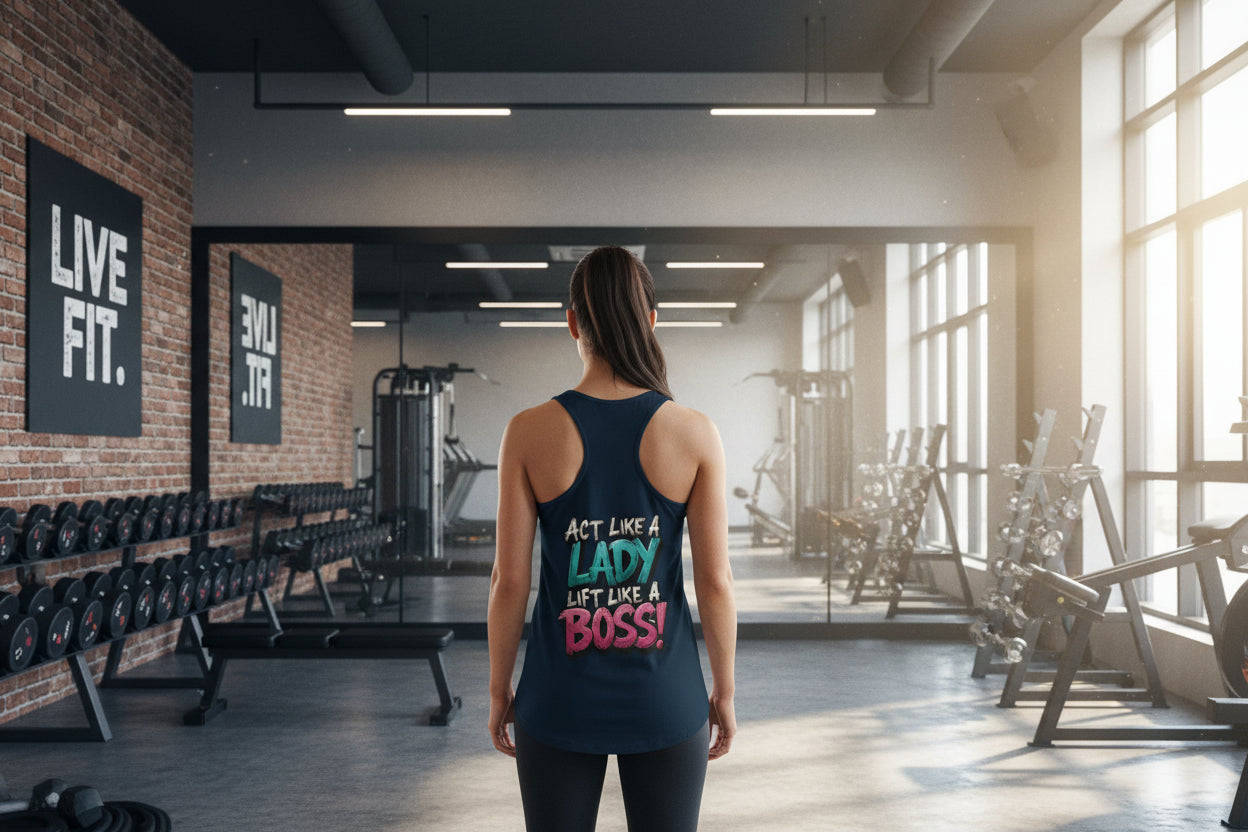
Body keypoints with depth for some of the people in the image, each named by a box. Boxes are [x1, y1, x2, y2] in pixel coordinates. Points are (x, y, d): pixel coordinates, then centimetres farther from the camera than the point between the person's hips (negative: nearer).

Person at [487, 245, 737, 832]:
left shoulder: (528, 433, -10)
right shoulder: (695, 434, -10)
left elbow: (510, 579, -7)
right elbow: (715, 581, -7)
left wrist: (499, 688, 7)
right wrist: (724, 691, 6)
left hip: (561, 696, 0)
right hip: (664, 697, 0)